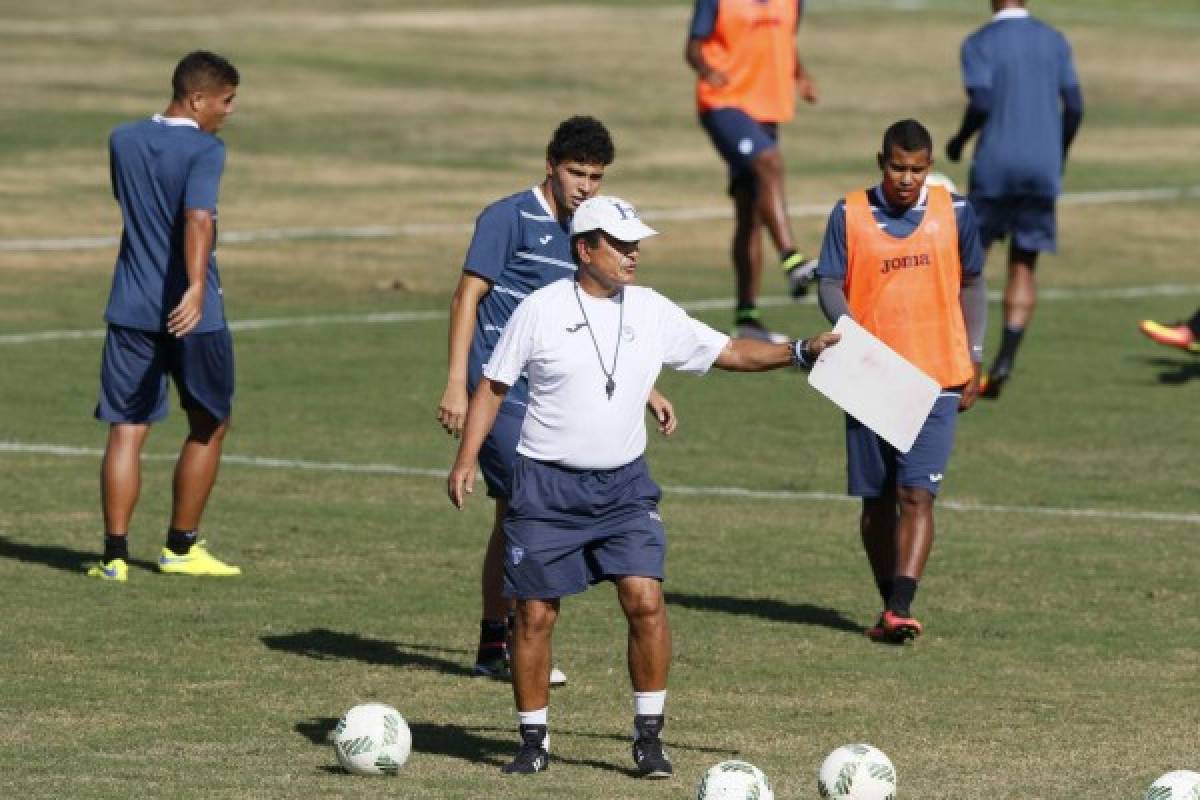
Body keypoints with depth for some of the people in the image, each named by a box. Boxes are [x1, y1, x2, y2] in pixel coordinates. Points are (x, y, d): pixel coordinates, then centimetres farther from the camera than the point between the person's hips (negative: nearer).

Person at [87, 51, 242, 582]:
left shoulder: (122, 142, 8)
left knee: (126, 430, 2)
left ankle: (115, 554, -8)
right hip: (193, 314, -4)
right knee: (208, 427, 15)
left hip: (130, 311, 4)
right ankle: (180, 548, 21)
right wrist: (197, 286, -39)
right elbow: (198, 218, -27)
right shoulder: (205, 150, -11)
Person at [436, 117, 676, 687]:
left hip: (547, 398, 7)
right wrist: (456, 383, -17)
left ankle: (494, 647, 16)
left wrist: (646, 391, 22)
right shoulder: (509, 218, -6)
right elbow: (468, 298, -10)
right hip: (501, 392, -7)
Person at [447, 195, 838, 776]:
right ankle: (534, 741, 14)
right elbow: (494, 385, 1)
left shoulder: (653, 313, 3)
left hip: (623, 485, 2)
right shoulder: (541, 310, -5)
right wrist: (466, 459, -7)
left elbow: (728, 352, 9)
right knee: (535, 614, 0)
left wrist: (799, 352, -3)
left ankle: (648, 737, -1)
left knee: (645, 600, -12)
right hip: (547, 486, -2)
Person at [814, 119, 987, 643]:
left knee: (917, 494, -13)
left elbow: (971, 284, 14)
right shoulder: (849, 215, 1)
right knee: (877, 499, 8)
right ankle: (890, 606, 21)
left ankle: (900, 608, -20)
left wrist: (973, 356, 9)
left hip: (936, 378, -1)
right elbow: (829, 284, 0)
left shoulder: (954, 212, 3)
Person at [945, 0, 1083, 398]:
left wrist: (959, 140, 4)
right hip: (1043, 169, 2)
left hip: (994, 166, -2)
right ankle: (1005, 360, -8)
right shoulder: (1055, 41, 8)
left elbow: (981, 104, -14)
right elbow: (1074, 107, 5)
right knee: (1024, 266, 7)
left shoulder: (979, 43, -3)